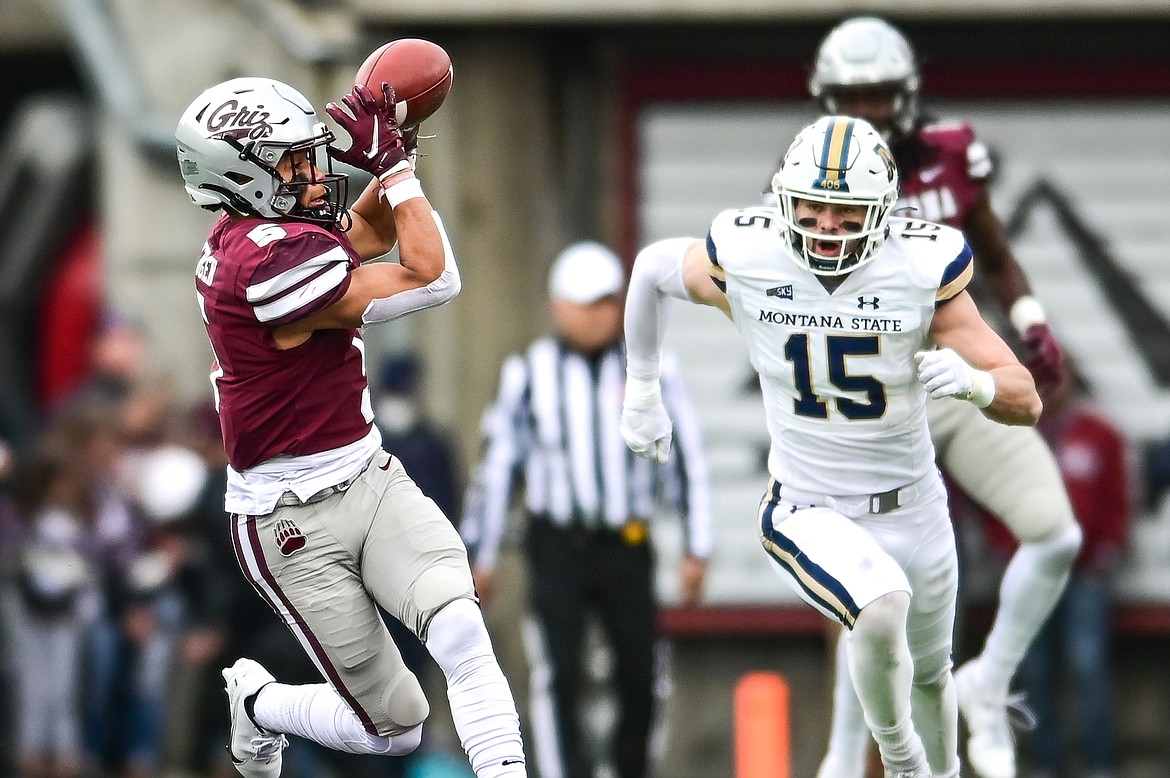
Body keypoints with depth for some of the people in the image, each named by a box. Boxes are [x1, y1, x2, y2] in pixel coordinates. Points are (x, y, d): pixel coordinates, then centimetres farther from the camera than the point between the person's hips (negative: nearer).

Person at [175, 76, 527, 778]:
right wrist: (395, 162, -12)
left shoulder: (249, 237, 4)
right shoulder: (270, 256, -25)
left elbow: (371, 233, 24)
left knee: (459, 626, -20)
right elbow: (432, 280, -19)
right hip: (295, 524, -8)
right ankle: (260, 702, 30)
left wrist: (390, 155, 5)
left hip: (372, 480, 8)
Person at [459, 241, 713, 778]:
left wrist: (696, 548, 1)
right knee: (558, 675, -12)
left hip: (625, 546, 1)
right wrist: (478, 555, 10)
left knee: (639, 674, 1)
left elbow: (688, 460, 6)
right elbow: (497, 465, 10)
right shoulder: (528, 374, 4)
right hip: (556, 546, -1)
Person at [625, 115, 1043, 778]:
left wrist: (971, 379, -37)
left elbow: (1027, 403, -14)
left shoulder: (923, 270, -18)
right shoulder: (747, 261, -16)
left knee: (931, 674, 23)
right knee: (881, 606, -33)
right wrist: (642, 392, 15)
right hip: (808, 512, -2)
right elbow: (654, 267, 8)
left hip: (913, 511, 2)